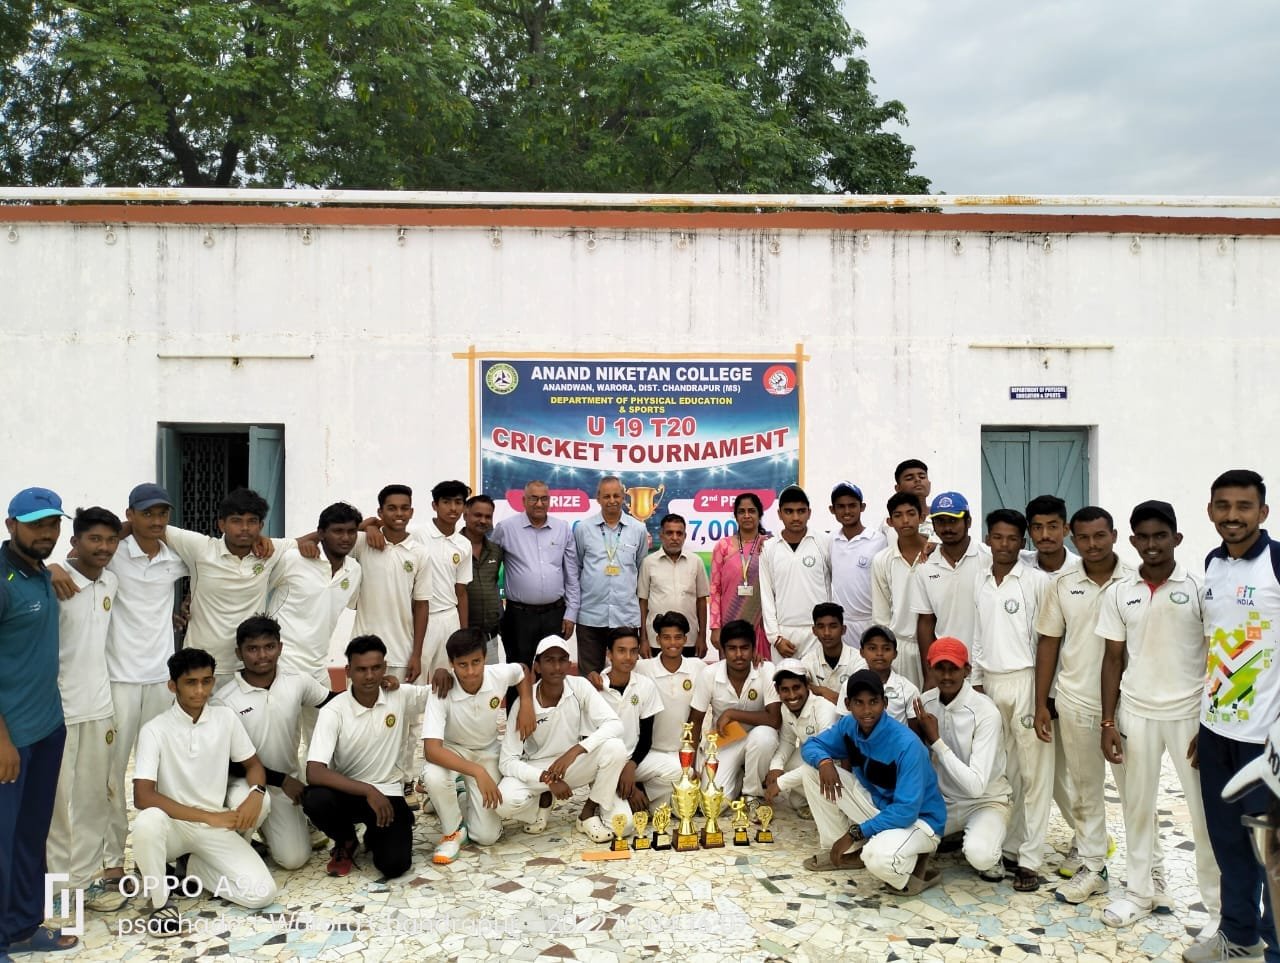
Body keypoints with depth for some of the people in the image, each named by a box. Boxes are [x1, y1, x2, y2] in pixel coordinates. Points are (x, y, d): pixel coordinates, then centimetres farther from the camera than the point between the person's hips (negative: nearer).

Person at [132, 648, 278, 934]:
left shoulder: (226, 718, -2)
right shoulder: (154, 730, -12)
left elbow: (253, 764, 8)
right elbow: (143, 796, -20)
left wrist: (256, 793, -17)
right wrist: (208, 816, -25)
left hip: (217, 826, 3)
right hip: (174, 824, -3)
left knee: (263, 894, -16)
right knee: (147, 822, -39)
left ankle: (199, 869, 13)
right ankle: (160, 901, -11)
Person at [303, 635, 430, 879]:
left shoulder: (401, 697, -8)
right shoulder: (333, 712, -17)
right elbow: (314, 773, -26)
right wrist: (368, 791, -31)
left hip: (387, 793, 1)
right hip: (347, 791, 0)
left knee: (394, 864, -22)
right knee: (315, 800, -35)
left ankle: (375, 836, 16)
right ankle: (345, 842, 1)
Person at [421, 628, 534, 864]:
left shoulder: (499, 675, -24)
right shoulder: (441, 691, -33)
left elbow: (523, 671, 2)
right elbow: (431, 749, -40)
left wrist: (526, 705, -14)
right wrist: (477, 772, -48)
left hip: (487, 752, 2)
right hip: (451, 751, -2)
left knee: (487, 836, -8)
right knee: (433, 777, -39)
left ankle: (471, 797, 26)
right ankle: (453, 832, -9)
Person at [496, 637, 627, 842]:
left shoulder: (580, 686, -16)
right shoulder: (524, 703, -18)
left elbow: (615, 724, -26)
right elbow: (507, 762, -18)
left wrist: (575, 751, -38)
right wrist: (547, 779, -32)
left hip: (575, 763, 1)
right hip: (537, 769, -1)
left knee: (614, 747, -29)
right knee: (504, 802, -31)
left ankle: (589, 814, -6)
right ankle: (543, 801, 6)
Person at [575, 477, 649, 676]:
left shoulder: (638, 529, 4)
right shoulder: (582, 528, 2)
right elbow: (575, 569, 10)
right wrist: (574, 604, 9)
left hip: (626, 615, 1)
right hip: (590, 615, 0)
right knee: (588, 674, 6)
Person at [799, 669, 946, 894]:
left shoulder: (906, 744, -29)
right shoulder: (848, 725, -9)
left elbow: (907, 810, -30)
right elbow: (811, 745, 2)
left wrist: (855, 833, -27)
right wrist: (824, 761, -23)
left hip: (917, 818, -7)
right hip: (876, 804, 7)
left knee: (879, 858, -40)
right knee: (812, 769, -7)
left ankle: (915, 862, -3)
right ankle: (844, 852, 6)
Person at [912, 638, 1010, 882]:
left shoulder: (986, 713, -22)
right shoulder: (924, 704, -6)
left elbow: (976, 786, -28)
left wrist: (935, 740, -27)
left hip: (985, 801, -5)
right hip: (941, 800, 5)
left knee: (979, 855, -35)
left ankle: (990, 850, 3)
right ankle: (953, 836, 12)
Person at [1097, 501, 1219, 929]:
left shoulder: (1199, 588, -6)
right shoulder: (1119, 594, 1)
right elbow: (1113, 660, 5)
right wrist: (1108, 722, 1)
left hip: (1191, 713, -2)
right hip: (1136, 713, 2)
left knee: (1207, 809, 6)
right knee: (1137, 804, 11)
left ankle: (1221, 900, 23)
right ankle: (1142, 890, 27)